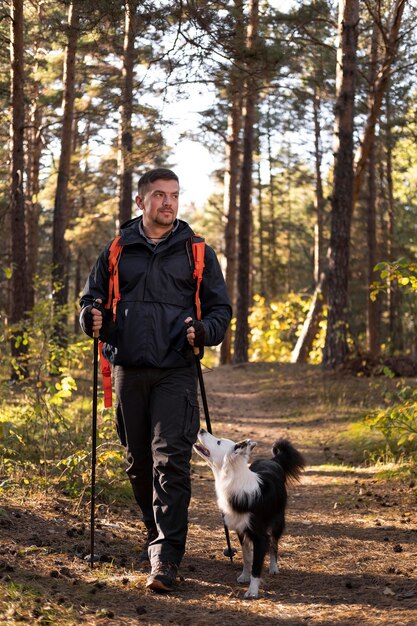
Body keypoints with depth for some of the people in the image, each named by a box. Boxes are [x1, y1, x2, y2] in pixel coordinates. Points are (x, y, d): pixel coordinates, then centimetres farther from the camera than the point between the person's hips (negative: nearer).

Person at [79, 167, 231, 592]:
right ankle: (157, 533, 28)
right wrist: (92, 317, -6)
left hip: (176, 371, -3)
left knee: (170, 460, -12)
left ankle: (166, 557, -13)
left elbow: (221, 308, 10)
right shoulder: (117, 251, 11)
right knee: (138, 462, 10)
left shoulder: (197, 252, 8)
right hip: (128, 371, 3)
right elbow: (91, 298, 18)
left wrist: (204, 330, -12)